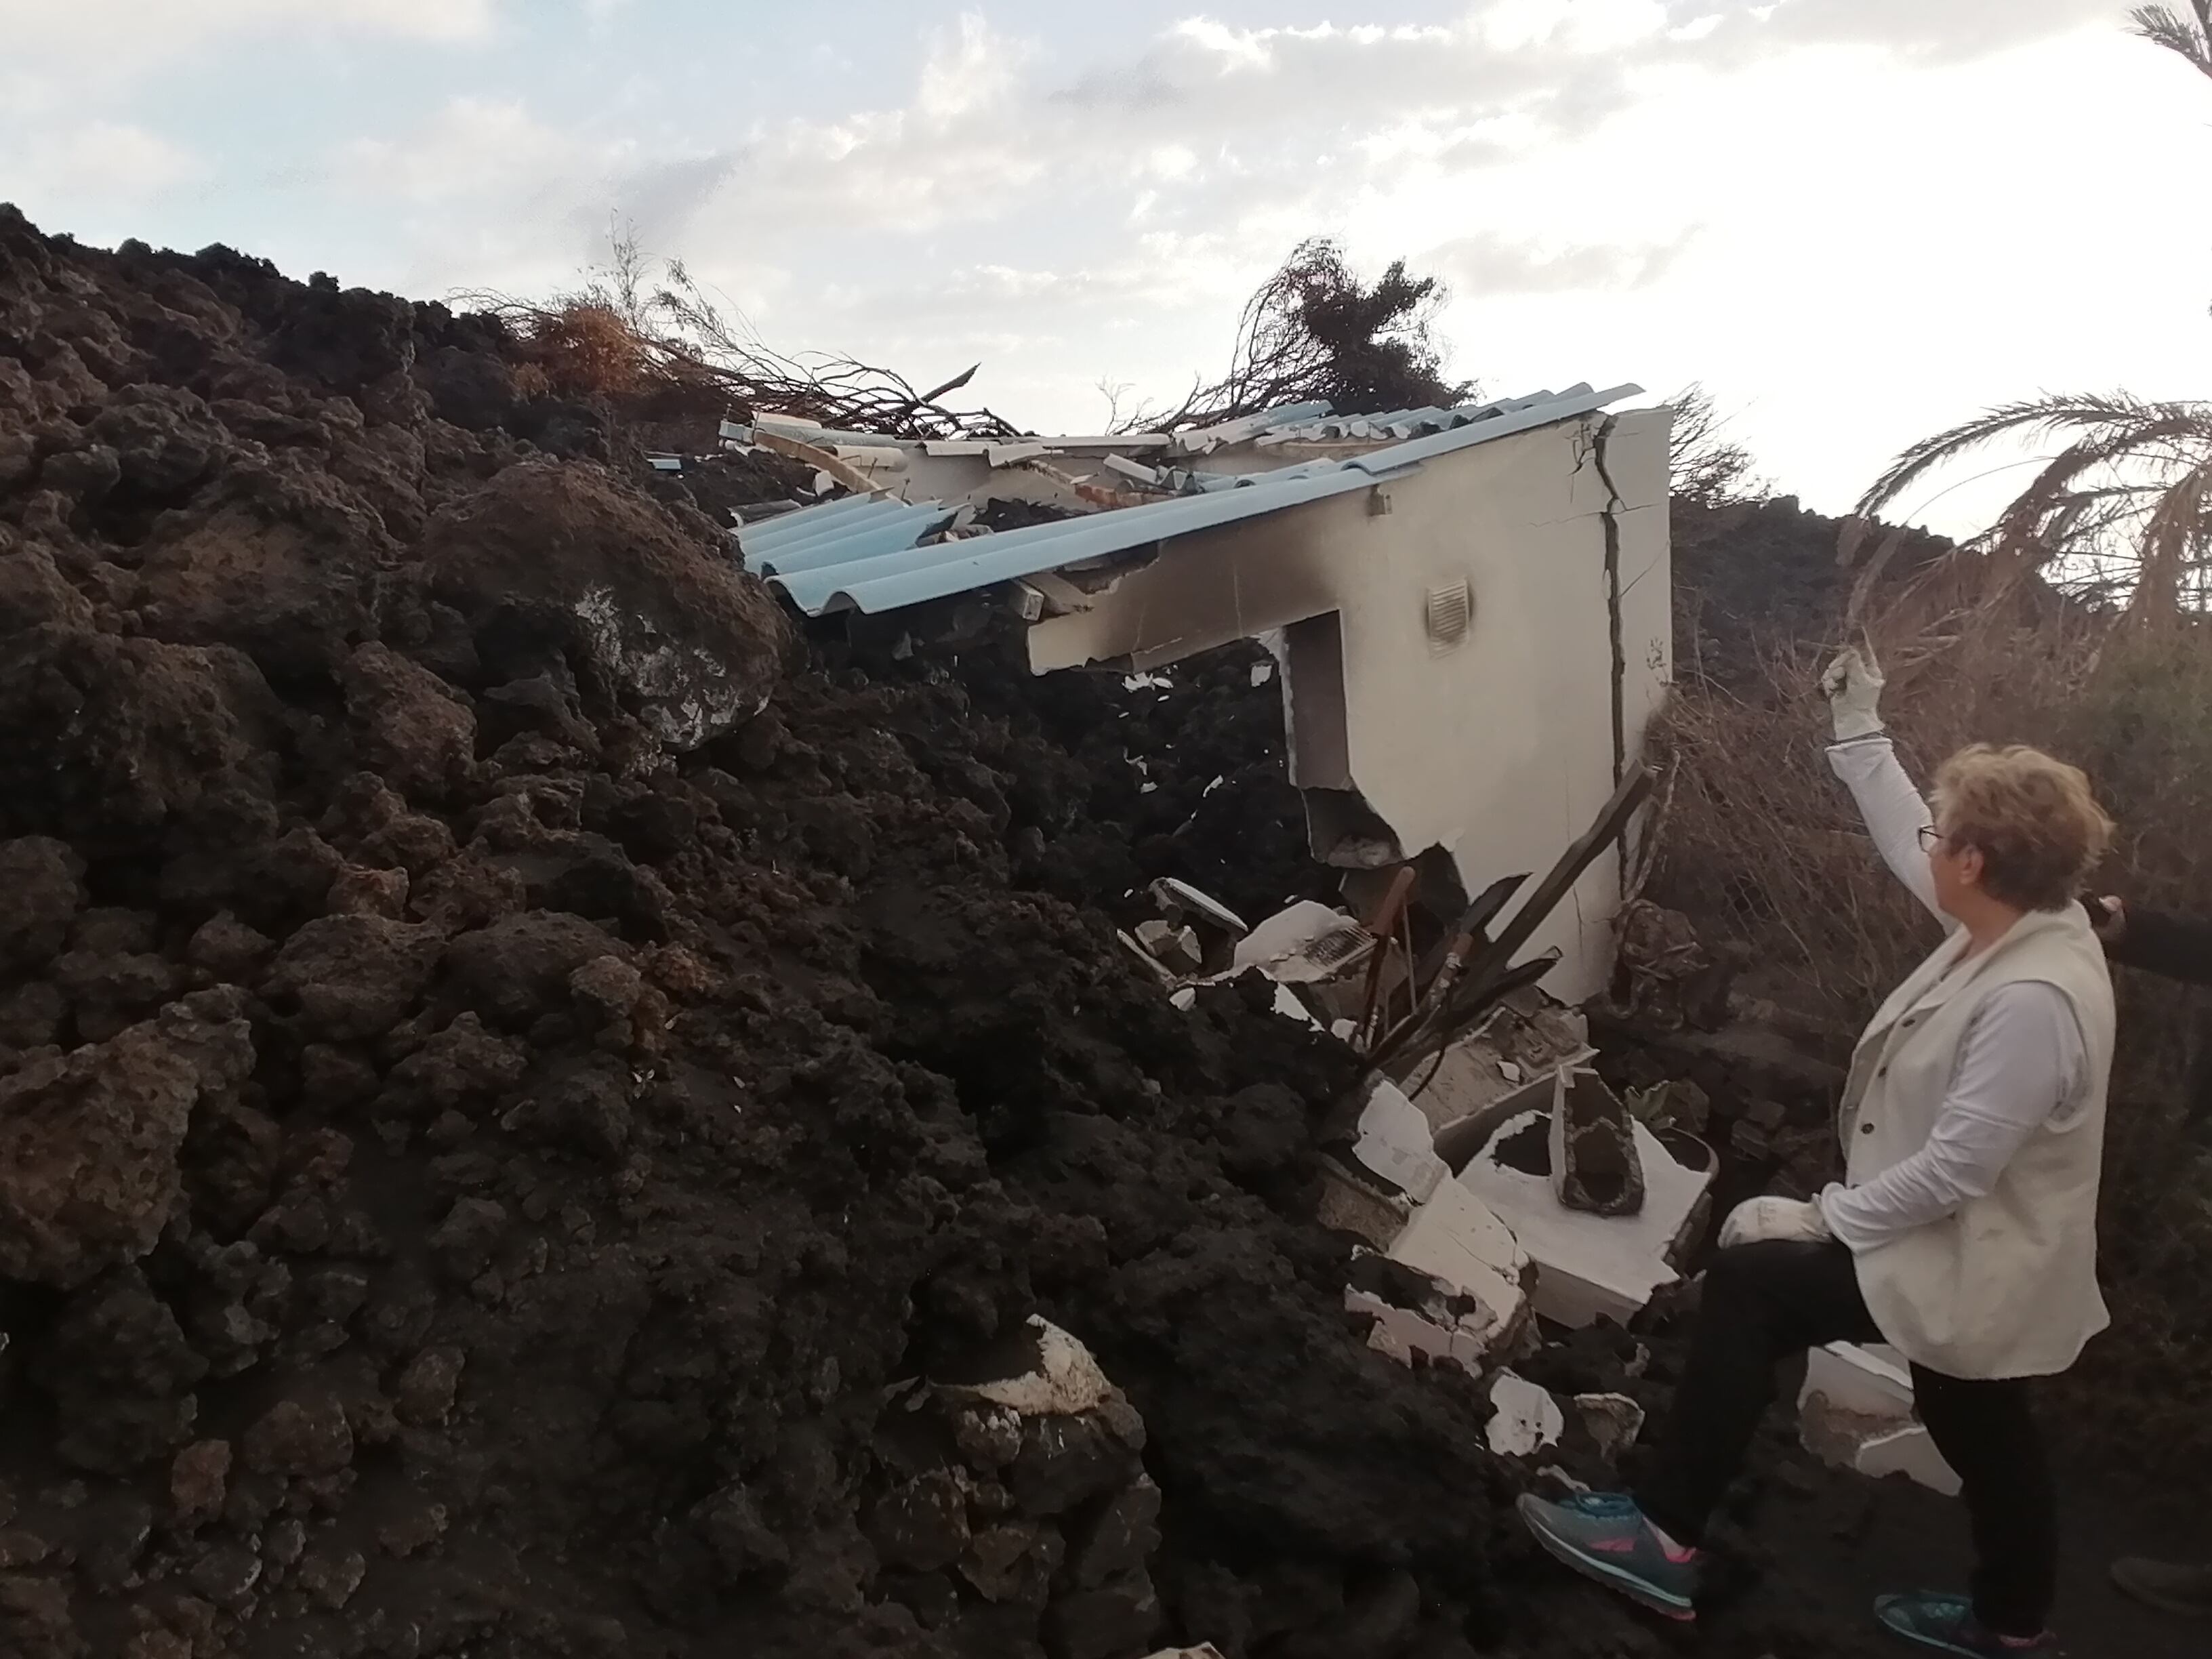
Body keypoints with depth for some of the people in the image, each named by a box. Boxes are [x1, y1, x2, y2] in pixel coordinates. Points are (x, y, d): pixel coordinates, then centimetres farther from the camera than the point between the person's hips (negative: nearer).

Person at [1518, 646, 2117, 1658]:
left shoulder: (2033, 1001, -34)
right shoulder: (2029, 917, -5)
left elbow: (1953, 1169, -32)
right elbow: (1904, 847, 11)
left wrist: (1824, 1218, -22)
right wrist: (1859, 734, 13)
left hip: (1968, 1264, -10)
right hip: (1971, 1252, 10)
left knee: (1747, 1285, -10)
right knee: (1983, 1434, 25)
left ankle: (1666, 1540, -1)